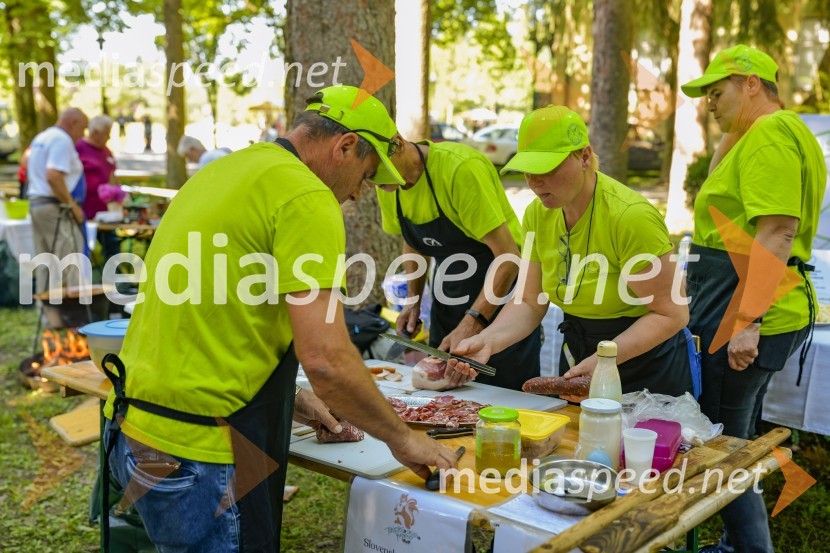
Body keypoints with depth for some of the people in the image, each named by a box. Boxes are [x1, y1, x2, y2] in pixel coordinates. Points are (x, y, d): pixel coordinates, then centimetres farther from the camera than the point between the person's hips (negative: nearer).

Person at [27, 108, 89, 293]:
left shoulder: (40, 139, 19)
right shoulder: (62, 140, -13)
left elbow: (30, 175, 25)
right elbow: (53, 176, -25)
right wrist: (72, 205, -18)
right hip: (56, 207, -10)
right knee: (69, 262, -7)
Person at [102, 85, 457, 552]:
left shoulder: (226, 171, 13)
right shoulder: (308, 198, -15)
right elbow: (326, 358, -21)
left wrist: (287, 396, 23)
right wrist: (403, 439, -6)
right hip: (197, 452, -9)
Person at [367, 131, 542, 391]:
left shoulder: (461, 167, -25)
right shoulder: (387, 188, -2)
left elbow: (508, 255, -26)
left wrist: (471, 324, -32)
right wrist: (413, 301, 3)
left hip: (503, 299, -6)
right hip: (446, 306, 7)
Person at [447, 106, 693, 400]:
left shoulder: (630, 215, -25)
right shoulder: (538, 214, -5)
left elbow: (671, 314, -22)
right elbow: (530, 304, -4)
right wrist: (487, 340, -21)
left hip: (647, 367, -6)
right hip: (577, 359, 6)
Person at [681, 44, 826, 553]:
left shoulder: (769, 133, -14)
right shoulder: (779, 132, 21)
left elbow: (778, 232, -24)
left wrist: (746, 321, -27)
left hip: (747, 314, -11)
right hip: (760, 311, 11)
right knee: (737, 443, 19)